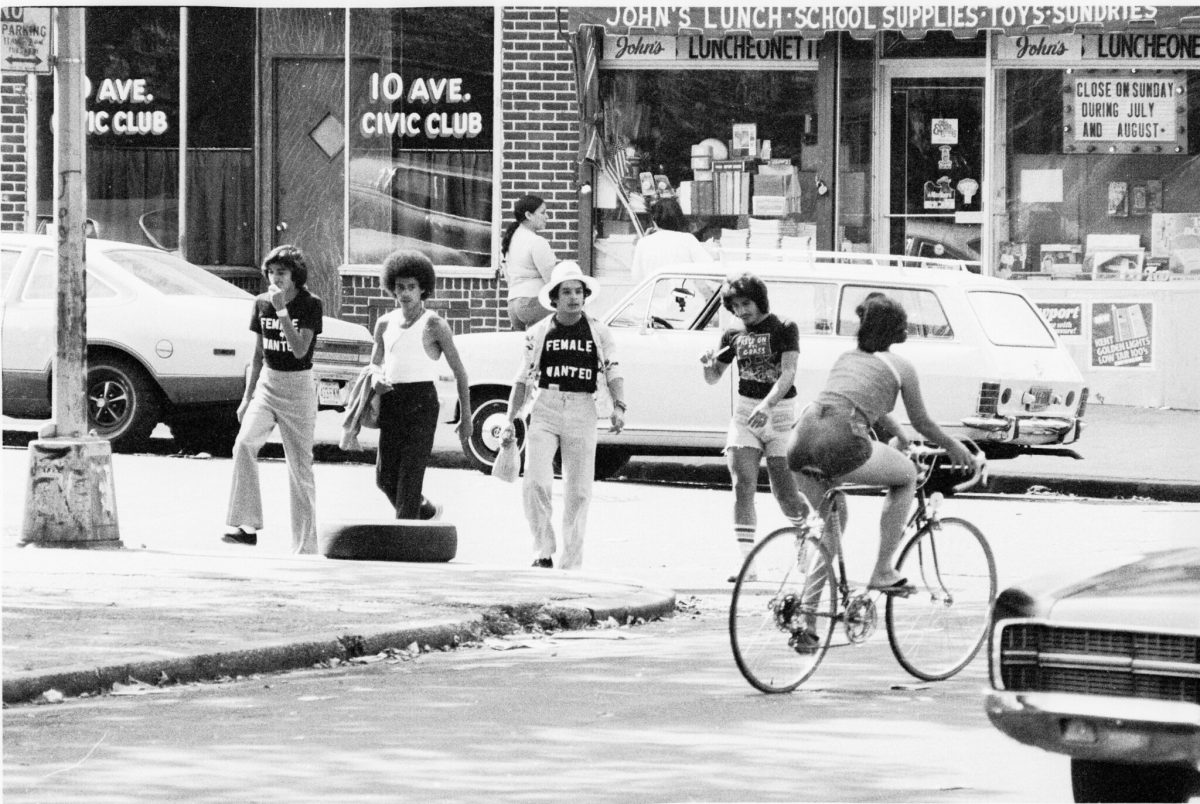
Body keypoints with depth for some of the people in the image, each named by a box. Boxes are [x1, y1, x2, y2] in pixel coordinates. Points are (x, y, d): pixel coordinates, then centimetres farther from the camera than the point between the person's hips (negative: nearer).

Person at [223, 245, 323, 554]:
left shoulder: (310, 305, -8)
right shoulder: (261, 303, 6)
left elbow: (300, 350, -20)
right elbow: (258, 354, 13)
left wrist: (282, 310, -24)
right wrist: (247, 397, 11)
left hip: (298, 389, -3)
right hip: (267, 385, 3)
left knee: (300, 466, 0)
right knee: (244, 444, -23)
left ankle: (305, 546, 7)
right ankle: (247, 526, -25)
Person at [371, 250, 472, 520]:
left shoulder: (435, 325, -2)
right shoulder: (385, 324, 12)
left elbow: (459, 372, 1)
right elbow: (375, 365, 23)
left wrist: (466, 417, -2)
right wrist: (376, 381, -2)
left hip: (421, 403, -5)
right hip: (391, 403, 5)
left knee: (410, 477, -11)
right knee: (385, 477, 6)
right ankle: (425, 511, 32)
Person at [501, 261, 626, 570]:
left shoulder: (599, 333, 6)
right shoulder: (539, 333, 6)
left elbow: (613, 373, 3)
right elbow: (523, 380, 11)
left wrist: (619, 406, -15)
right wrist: (511, 421, 7)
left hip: (582, 414, 0)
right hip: (545, 411, 0)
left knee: (578, 492, 2)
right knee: (535, 483, -16)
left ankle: (570, 563, 11)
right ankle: (543, 552, -4)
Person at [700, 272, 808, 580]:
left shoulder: (784, 329, -5)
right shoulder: (733, 335, 8)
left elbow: (788, 373, -17)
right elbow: (713, 379, 15)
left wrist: (766, 406, -31)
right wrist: (708, 364, -9)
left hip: (779, 413, -3)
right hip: (744, 414, 3)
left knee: (785, 492, 0)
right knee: (742, 487, -10)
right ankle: (747, 562, -13)